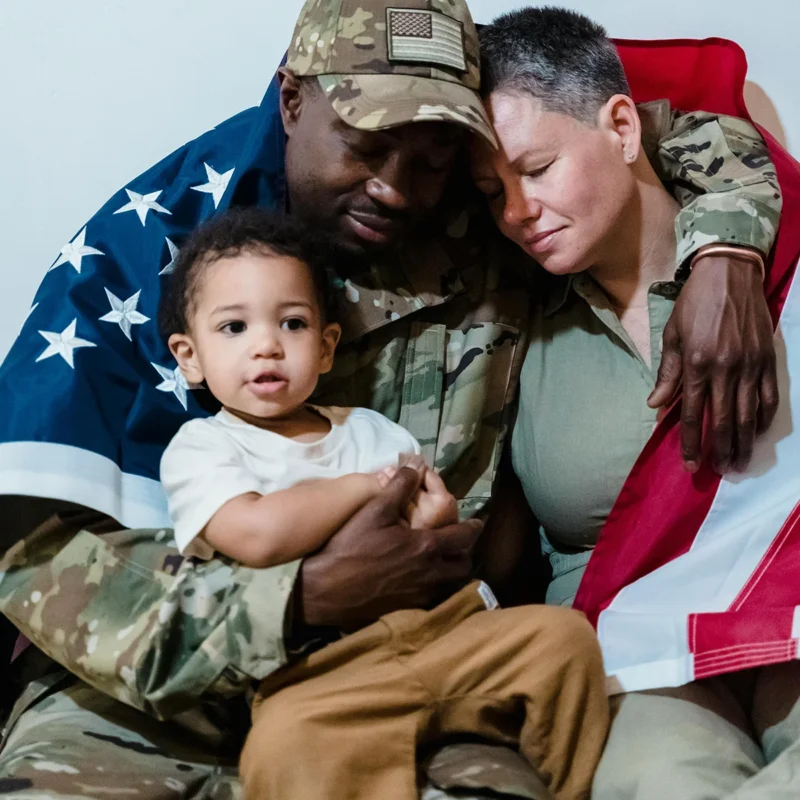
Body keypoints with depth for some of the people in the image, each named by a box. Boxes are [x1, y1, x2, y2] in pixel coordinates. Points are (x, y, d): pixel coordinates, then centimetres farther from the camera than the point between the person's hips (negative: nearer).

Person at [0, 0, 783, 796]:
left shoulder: (491, 242, -1)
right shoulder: (133, 251, -8)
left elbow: (693, 127, 13)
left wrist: (721, 249, -9)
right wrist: (307, 596, -22)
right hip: (152, 684, 0)